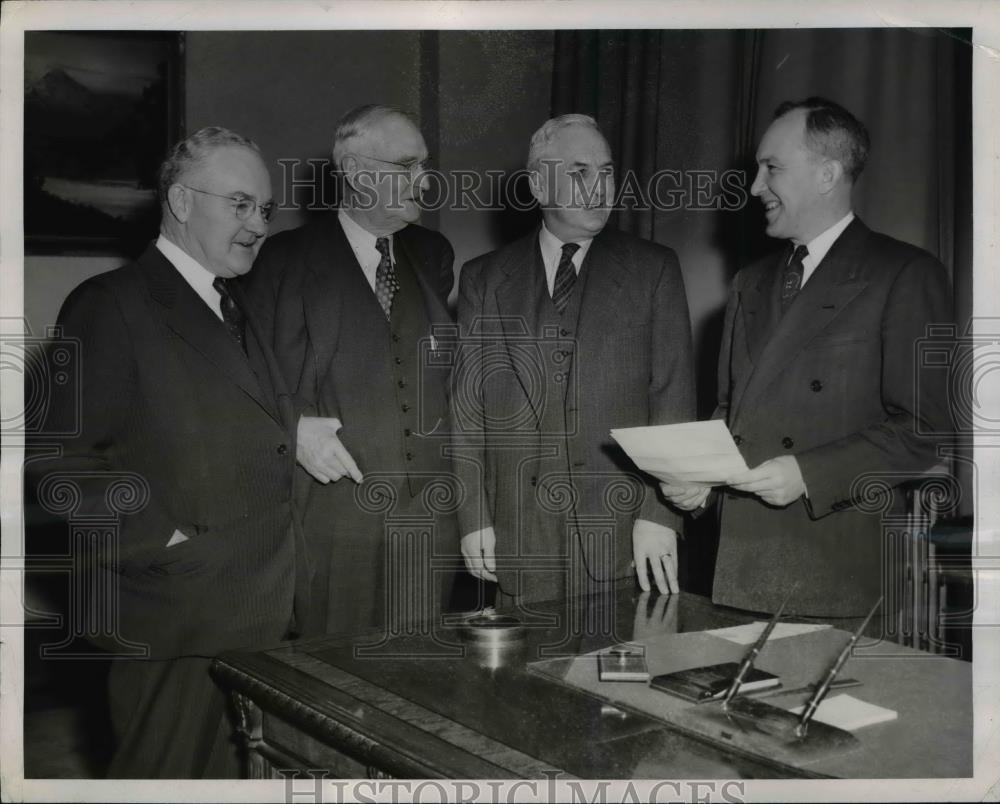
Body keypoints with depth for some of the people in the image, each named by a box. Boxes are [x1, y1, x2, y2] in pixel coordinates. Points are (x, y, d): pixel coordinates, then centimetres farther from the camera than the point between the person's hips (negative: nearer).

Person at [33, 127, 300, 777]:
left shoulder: (238, 310, 17)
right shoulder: (110, 306, -10)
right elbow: (65, 464, -15)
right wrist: (165, 545, -17)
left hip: (261, 619, 8)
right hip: (177, 628, -7)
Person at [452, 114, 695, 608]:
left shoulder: (653, 270, 4)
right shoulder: (483, 279, 8)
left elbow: (673, 397, 0)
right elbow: (468, 407, 6)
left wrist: (659, 513, -8)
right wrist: (473, 518, 1)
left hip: (624, 530, -1)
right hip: (520, 535, 1)